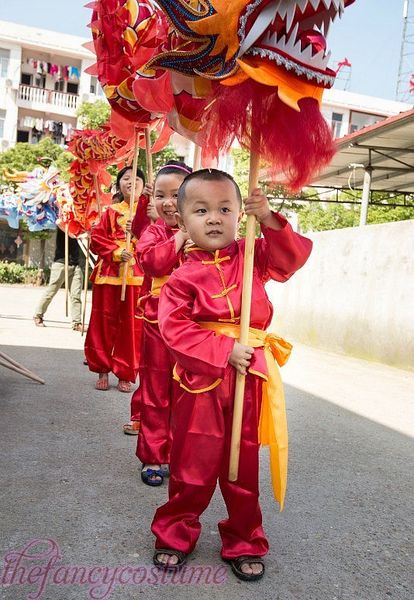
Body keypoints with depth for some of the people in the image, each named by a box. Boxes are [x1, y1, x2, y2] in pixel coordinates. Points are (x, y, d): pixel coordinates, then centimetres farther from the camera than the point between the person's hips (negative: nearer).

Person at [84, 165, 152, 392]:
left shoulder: (149, 210, 8)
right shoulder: (111, 211, 8)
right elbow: (97, 238, 2)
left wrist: (147, 203, -15)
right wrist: (116, 252, -12)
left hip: (137, 275, 0)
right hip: (110, 273, 1)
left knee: (132, 325, 2)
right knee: (104, 322, 6)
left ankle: (126, 373, 14)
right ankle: (103, 369, 20)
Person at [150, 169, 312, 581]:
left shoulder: (253, 255, 4)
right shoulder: (184, 276, -7)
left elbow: (294, 256, -2)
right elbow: (175, 329, -14)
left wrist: (269, 221, -15)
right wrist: (225, 351, -19)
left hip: (249, 377, 3)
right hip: (201, 379, -2)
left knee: (243, 463, 15)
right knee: (193, 462, 10)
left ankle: (244, 542, 35)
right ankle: (176, 533, 34)